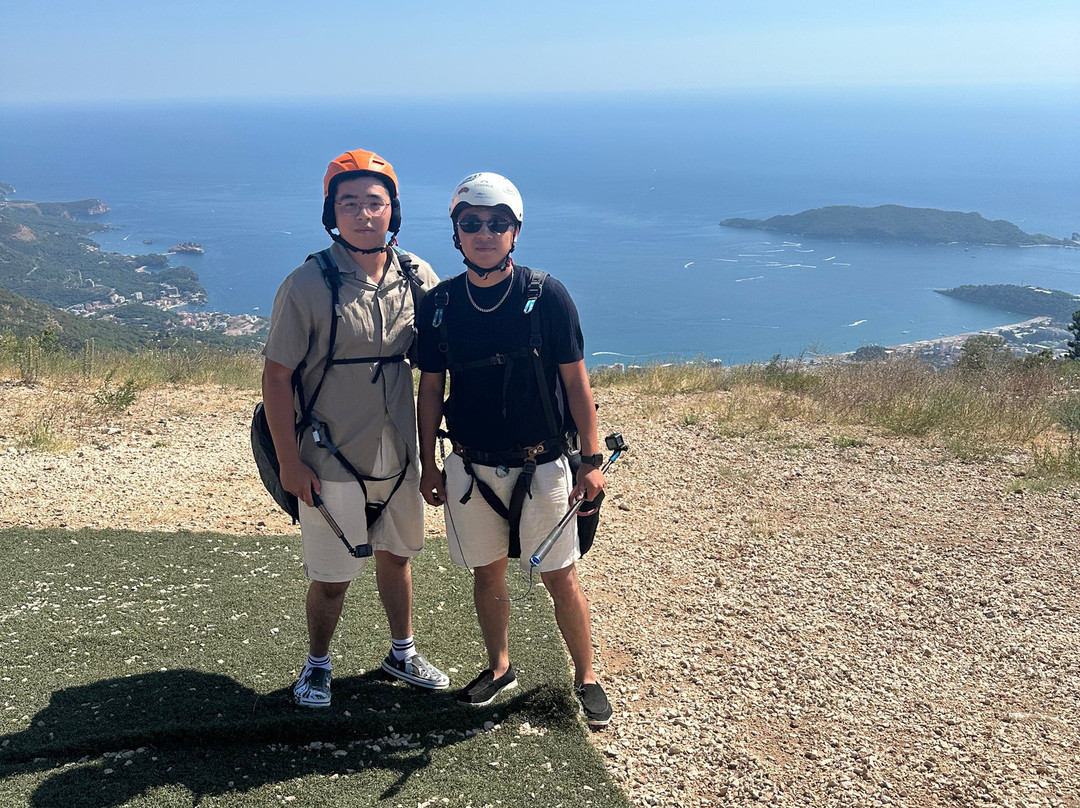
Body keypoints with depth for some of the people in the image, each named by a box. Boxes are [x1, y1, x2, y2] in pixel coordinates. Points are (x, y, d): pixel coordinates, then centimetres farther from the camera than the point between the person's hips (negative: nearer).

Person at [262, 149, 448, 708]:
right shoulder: (308, 285, -14)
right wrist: (290, 462, -13)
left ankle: (402, 653, 42)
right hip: (331, 460, -4)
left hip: (399, 455, 4)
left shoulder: (417, 277, -1)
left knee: (395, 555, 21)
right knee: (332, 577, 7)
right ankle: (317, 664, 34)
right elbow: (276, 376, -11)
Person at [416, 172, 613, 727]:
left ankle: (586, 677, 24)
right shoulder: (439, 303, -1)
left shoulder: (546, 295, -9)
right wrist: (428, 465, 8)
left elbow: (575, 381, -5)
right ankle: (499, 667, 35)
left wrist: (591, 459, -7)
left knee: (560, 577, 5)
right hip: (470, 468, 3)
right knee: (487, 571, 15)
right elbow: (430, 388, 6)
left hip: (540, 467, -2)